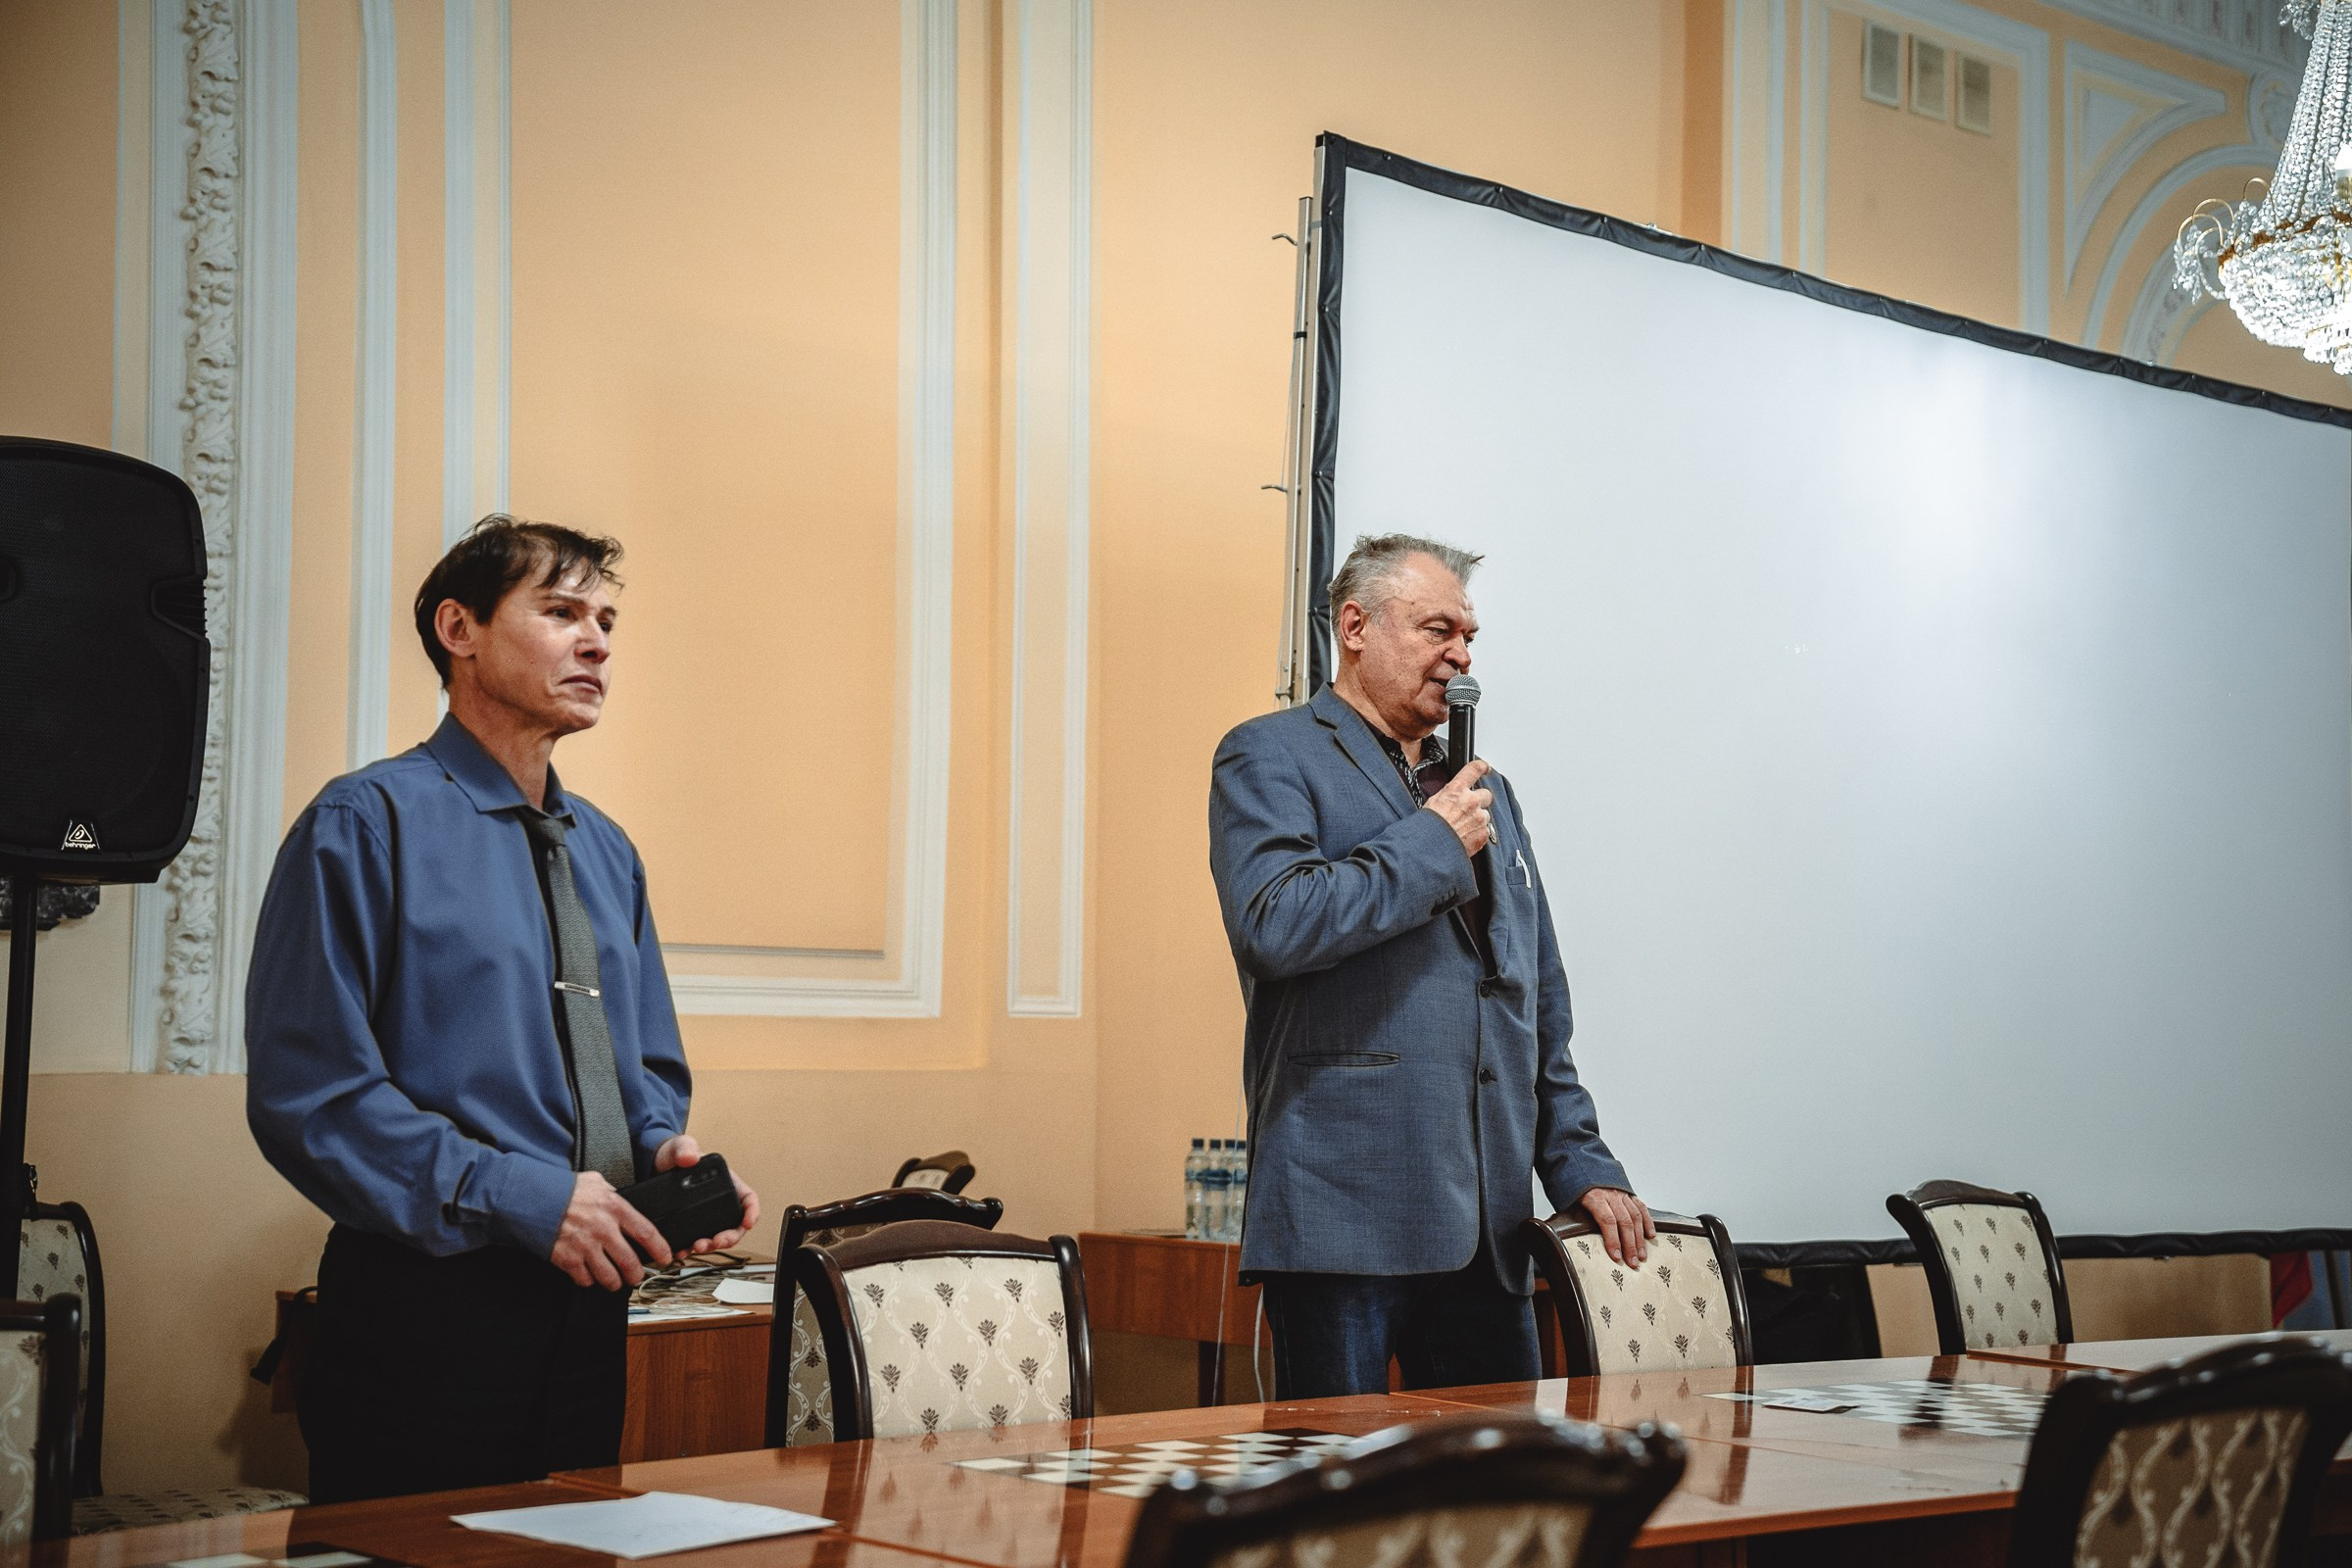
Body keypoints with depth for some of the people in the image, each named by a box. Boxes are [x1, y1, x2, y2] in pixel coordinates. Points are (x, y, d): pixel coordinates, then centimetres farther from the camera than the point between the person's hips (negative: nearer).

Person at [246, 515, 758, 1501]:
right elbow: (309, 1094, -16)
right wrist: (519, 1198, -20)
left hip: (590, 1308, 7)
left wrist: (667, 1150, -2)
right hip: (426, 1311, -7)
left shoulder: (607, 853, 16)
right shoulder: (367, 825, -8)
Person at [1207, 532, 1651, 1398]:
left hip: (1488, 1225, 7)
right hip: (1345, 1219, -7)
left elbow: (1541, 1005, 25)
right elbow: (1274, 922, -18)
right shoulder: (1270, 758, 1)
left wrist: (1581, 1164, 15)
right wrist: (1432, 844, -8)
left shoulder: (1486, 790, 24)